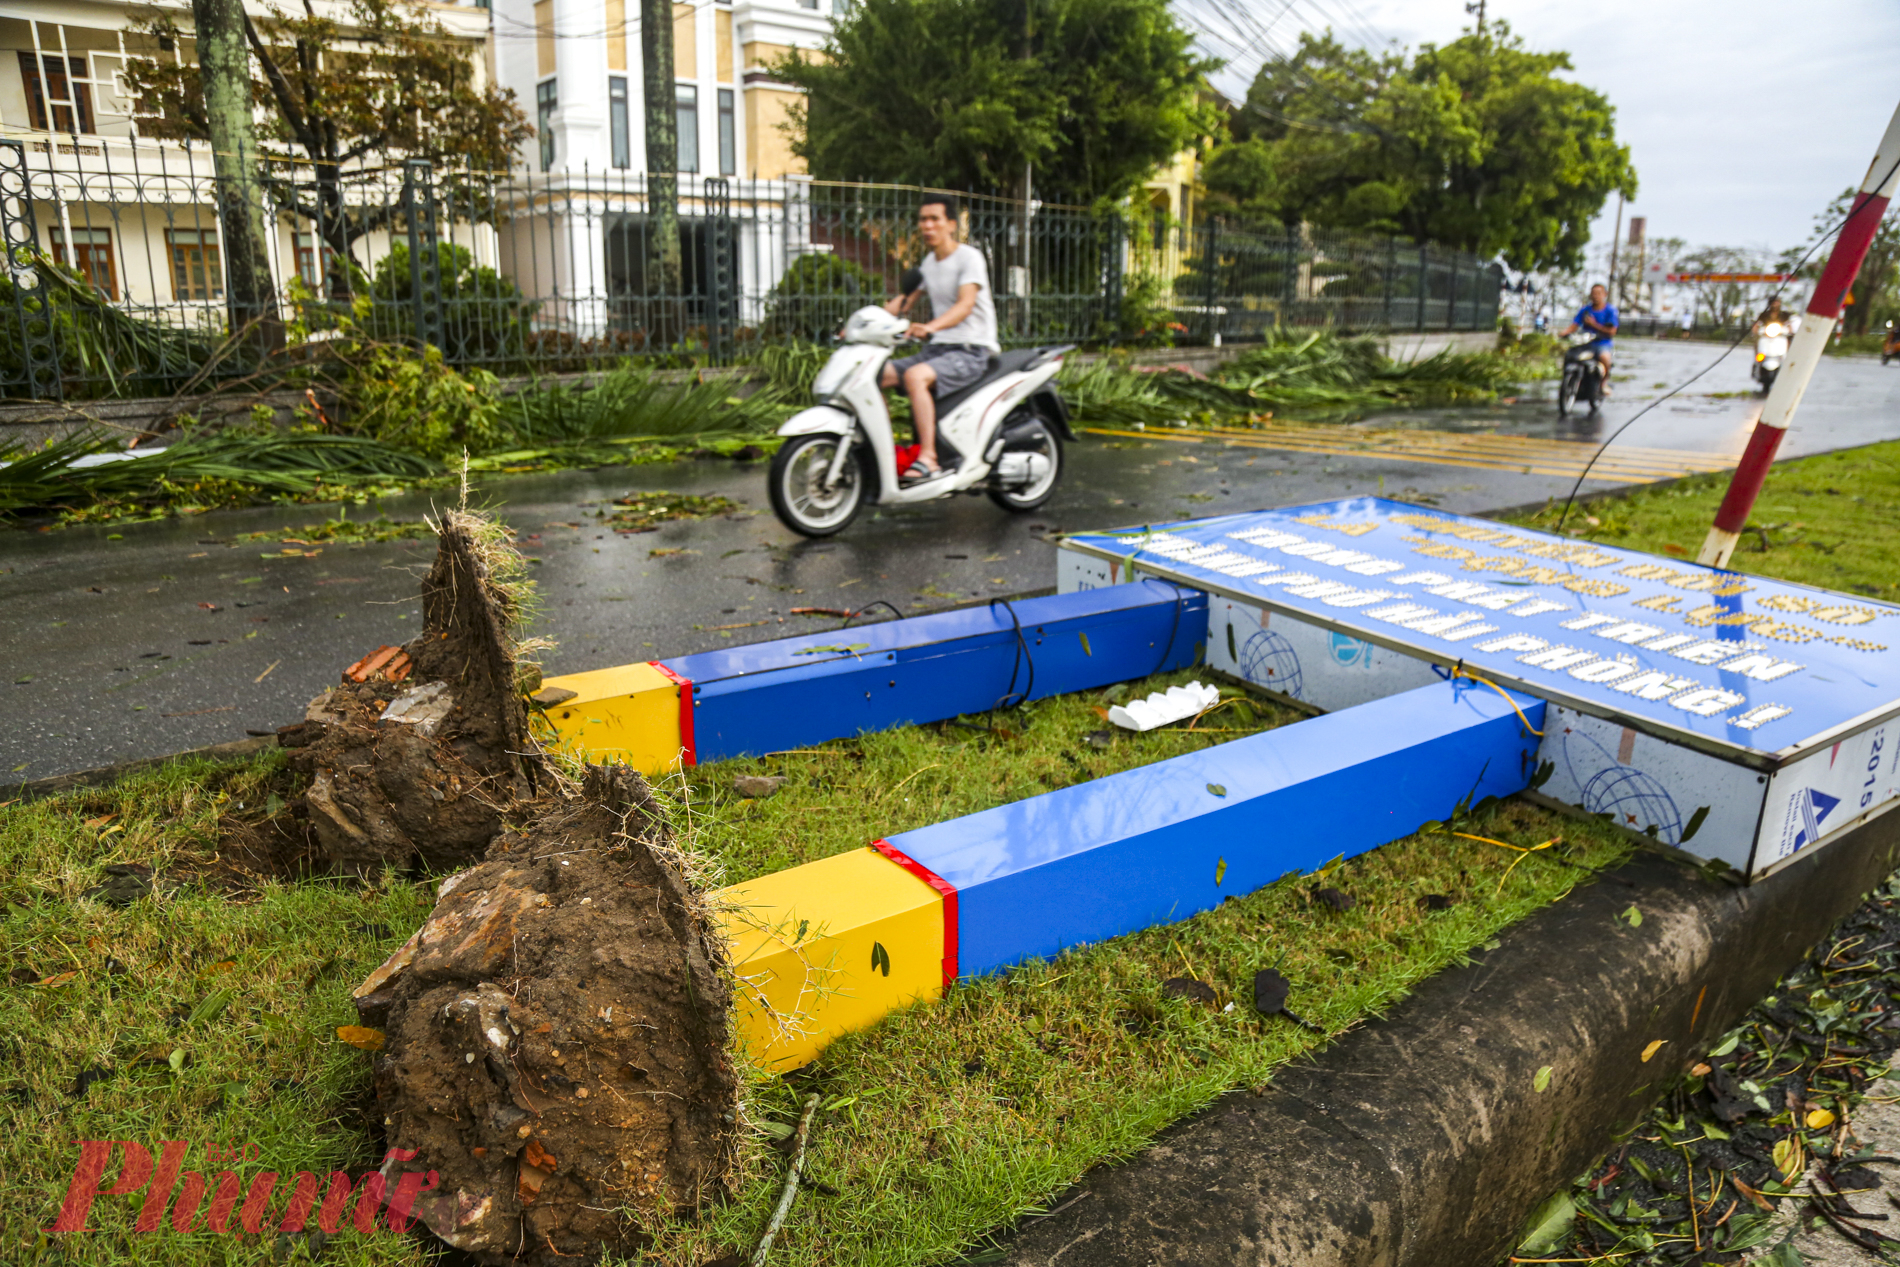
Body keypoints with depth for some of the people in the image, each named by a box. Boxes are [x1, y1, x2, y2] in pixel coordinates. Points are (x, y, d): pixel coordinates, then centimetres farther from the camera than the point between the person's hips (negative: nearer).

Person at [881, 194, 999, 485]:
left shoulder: (969, 257, -9)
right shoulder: (930, 261, 15)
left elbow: (965, 305, -25)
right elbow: (905, 300, 18)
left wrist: (930, 326, -42)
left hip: (971, 351, -8)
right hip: (936, 349, 8)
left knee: (915, 377, -34)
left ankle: (928, 459, -34)